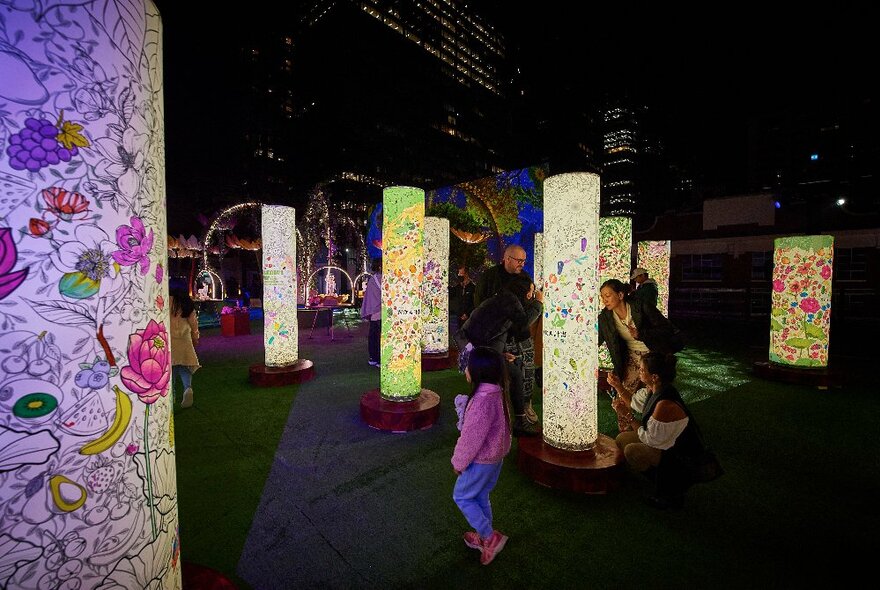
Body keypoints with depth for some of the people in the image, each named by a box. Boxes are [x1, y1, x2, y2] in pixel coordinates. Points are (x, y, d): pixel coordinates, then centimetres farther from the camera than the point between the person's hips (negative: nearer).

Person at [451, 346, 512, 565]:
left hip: (481, 460, -8)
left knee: (462, 497, 13)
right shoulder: (497, 392, -4)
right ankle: (484, 536, 41)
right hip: (495, 455, 8)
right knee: (481, 497, 25)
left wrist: (459, 461, -11)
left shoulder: (483, 400, -33)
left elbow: (472, 437, -26)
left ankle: (490, 537, 16)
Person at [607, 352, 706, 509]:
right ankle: (662, 475, 19)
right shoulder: (655, 389, -9)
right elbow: (635, 401, 11)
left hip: (684, 458, -9)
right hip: (670, 441, 9)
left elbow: (650, 439, -25)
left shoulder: (665, 406, -36)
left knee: (631, 451, -23)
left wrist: (628, 416, -22)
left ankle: (671, 493, 0)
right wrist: (618, 386, 1)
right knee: (622, 439, 5)